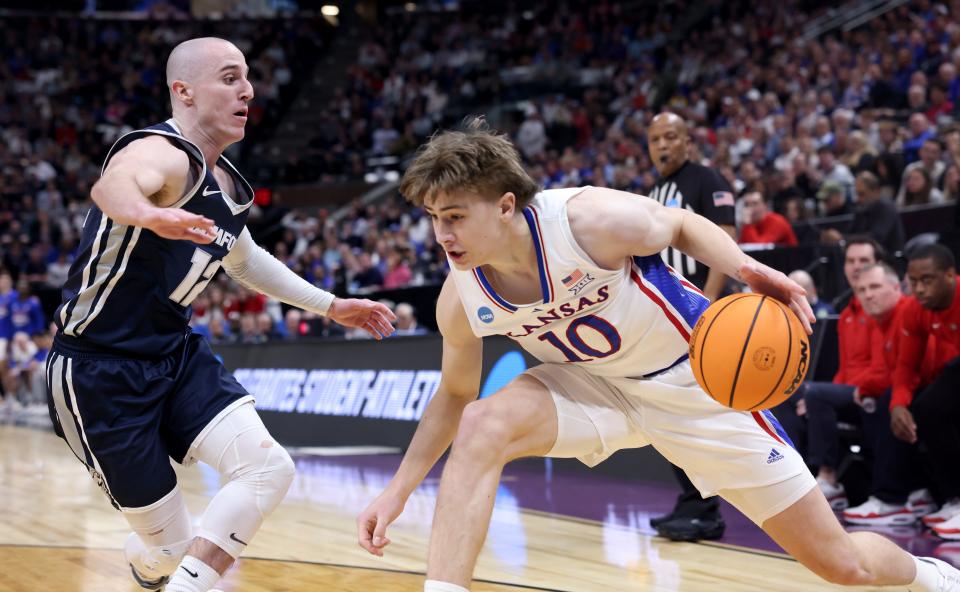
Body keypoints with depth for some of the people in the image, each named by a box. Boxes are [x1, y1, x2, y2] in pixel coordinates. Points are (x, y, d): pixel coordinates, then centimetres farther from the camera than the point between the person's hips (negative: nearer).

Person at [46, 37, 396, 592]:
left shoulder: (228, 183, 7)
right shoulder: (164, 155, -20)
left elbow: (246, 260, 29)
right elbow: (114, 185, -46)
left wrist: (331, 305, 28)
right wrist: (148, 213, -70)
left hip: (176, 354, 8)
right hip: (99, 371, -7)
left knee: (269, 469, -15)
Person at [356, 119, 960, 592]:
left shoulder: (591, 219, -30)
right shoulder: (461, 300, -17)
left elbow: (683, 226, -9)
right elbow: (456, 394, 1)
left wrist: (744, 267, -29)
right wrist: (398, 490, -5)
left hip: (695, 378, -3)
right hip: (595, 386, 3)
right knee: (482, 427, -29)